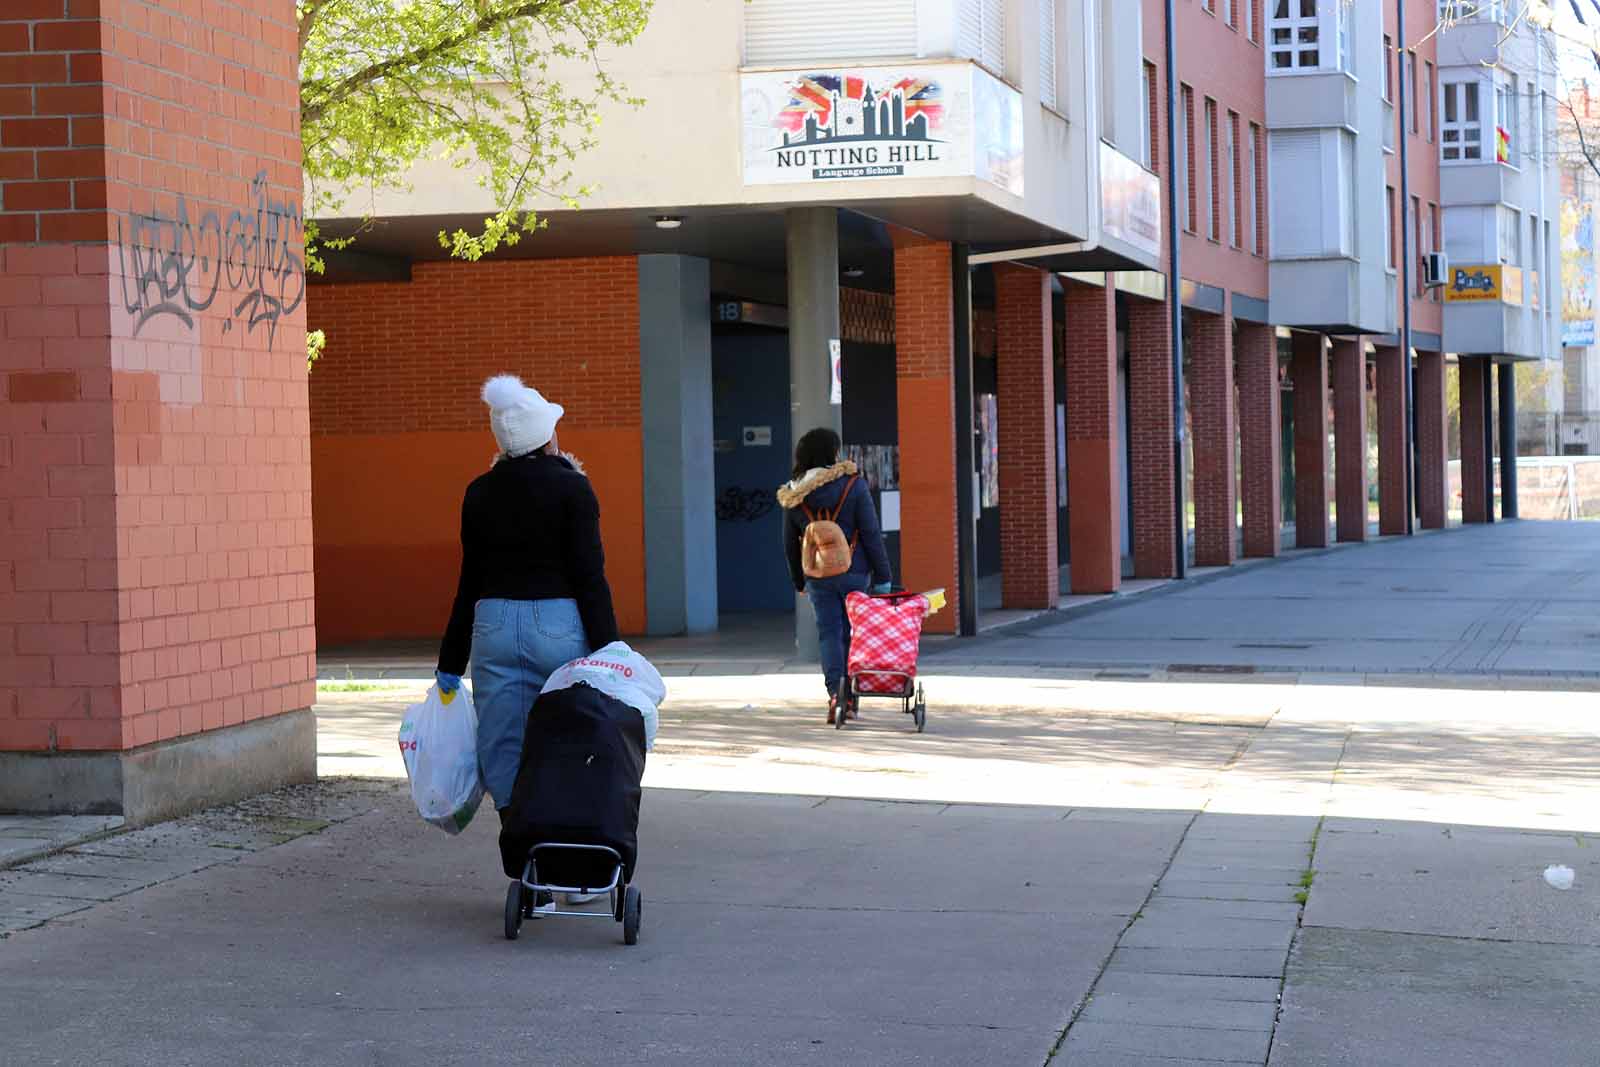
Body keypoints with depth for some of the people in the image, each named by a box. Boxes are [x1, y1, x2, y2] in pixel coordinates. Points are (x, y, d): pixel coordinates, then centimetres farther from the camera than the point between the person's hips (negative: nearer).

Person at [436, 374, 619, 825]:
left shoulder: (479, 493, 8)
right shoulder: (571, 488, -5)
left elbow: (470, 581, 11)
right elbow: (589, 576, -9)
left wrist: (451, 661, 16)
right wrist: (608, 652, -8)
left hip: (494, 626, 3)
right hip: (559, 625, -3)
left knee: (502, 757, 7)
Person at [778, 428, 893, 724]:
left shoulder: (794, 496, 2)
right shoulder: (853, 486, -7)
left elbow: (790, 543, 10)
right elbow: (871, 534, -7)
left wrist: (799, 581, 22)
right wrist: (882, 576, -2)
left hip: (817, 576, 2)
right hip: (854, 571, -2)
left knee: (828, 633, 5)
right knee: (853, 632, 10)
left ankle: (835, 691, -13)